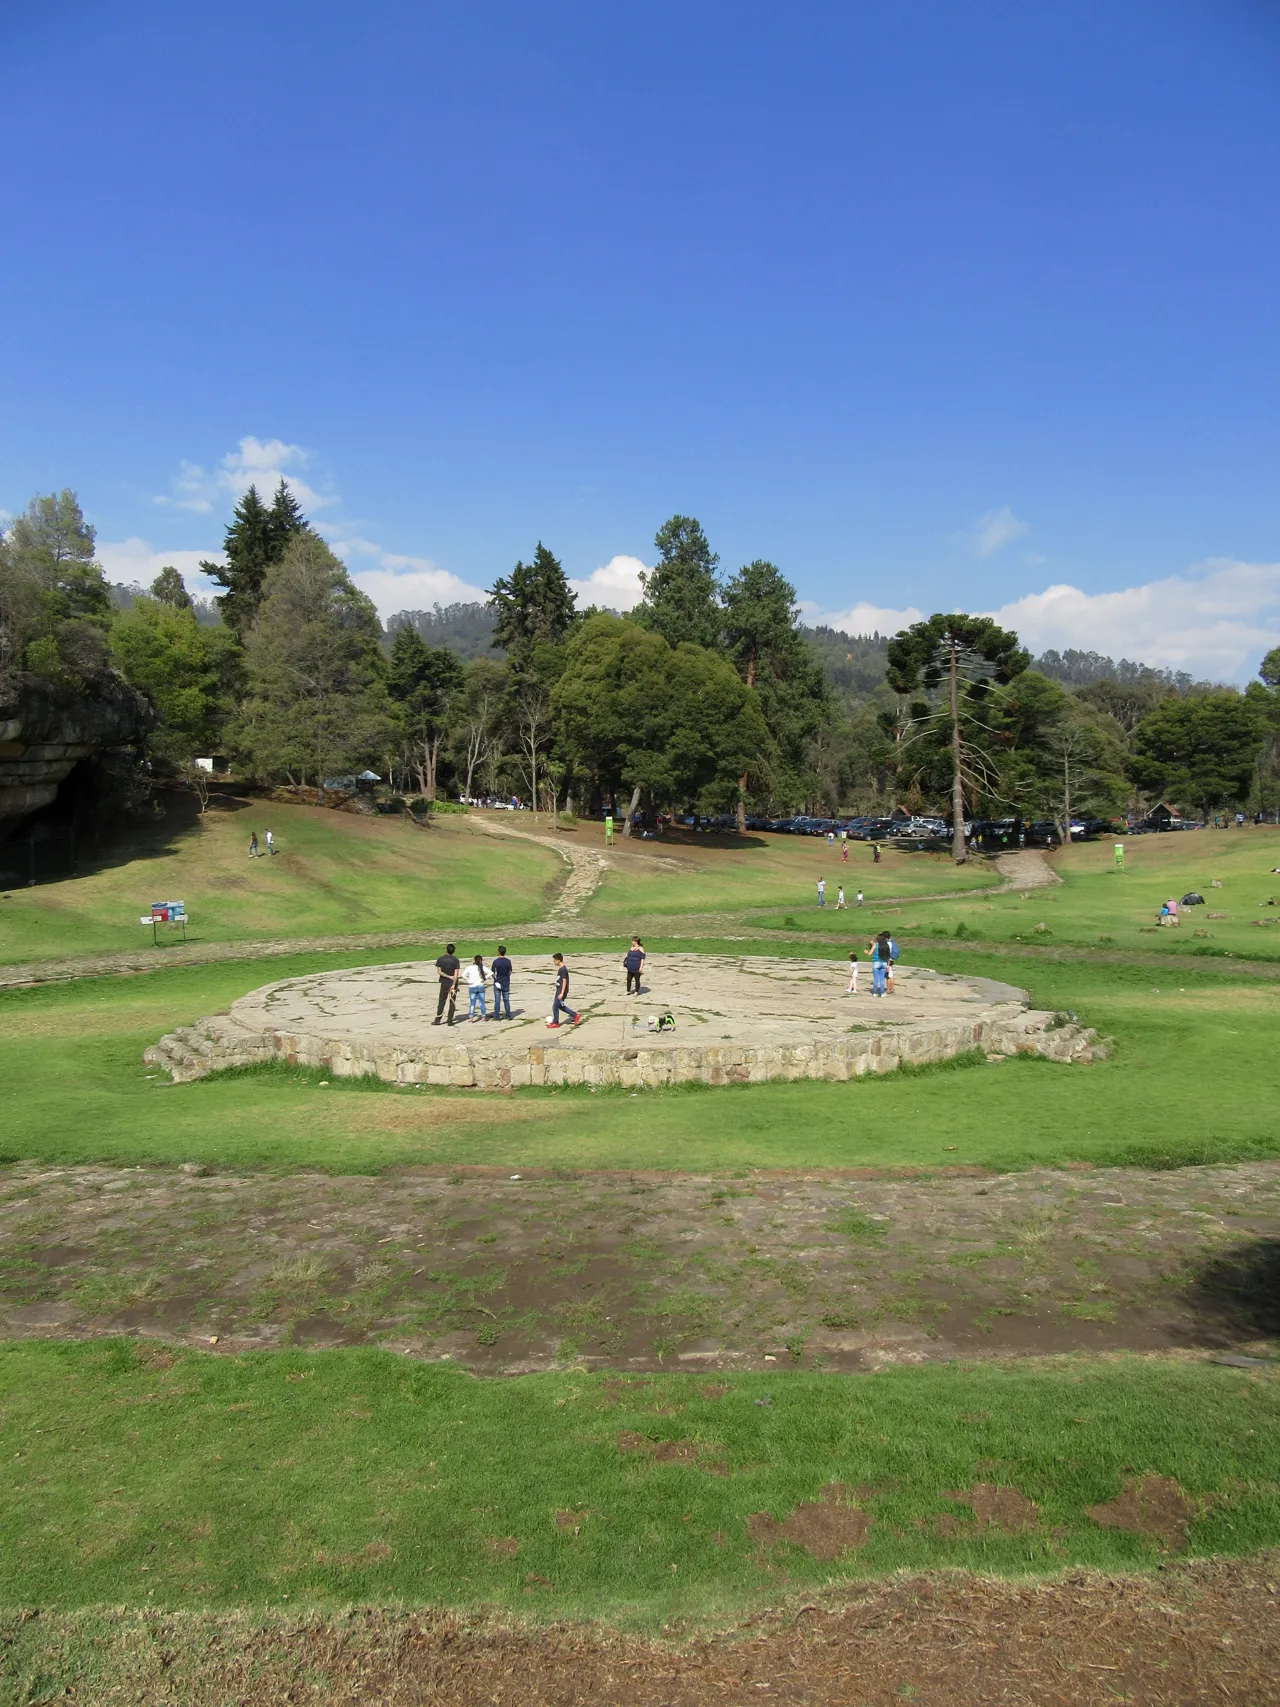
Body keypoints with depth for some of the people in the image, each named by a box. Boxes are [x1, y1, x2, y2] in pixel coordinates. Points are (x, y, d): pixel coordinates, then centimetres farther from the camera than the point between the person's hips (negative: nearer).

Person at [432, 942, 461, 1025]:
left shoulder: (440, 959, -2)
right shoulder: (456, 960, -4)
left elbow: (439, 972, -8)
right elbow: (456, 974, -11)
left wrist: (449, 977, -6)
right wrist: (453, 985, -13)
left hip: (444, 983, 1)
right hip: (453, 983, -1)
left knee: (441, 1002, 9)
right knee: (452, 1002, 5)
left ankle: (437, 1020, 11)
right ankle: (450, 1021, 4)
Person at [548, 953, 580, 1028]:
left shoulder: (563, 969, -19)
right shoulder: (560, 968, 11)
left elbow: (564, 981, -22)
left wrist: (562, 993, -24)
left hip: (561, 991, -10)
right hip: (559, 990, 10)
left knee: (555, 1006, -1)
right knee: (561, 1006, 17)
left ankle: (555, 1023, 12)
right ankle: (575, 1016, 22)